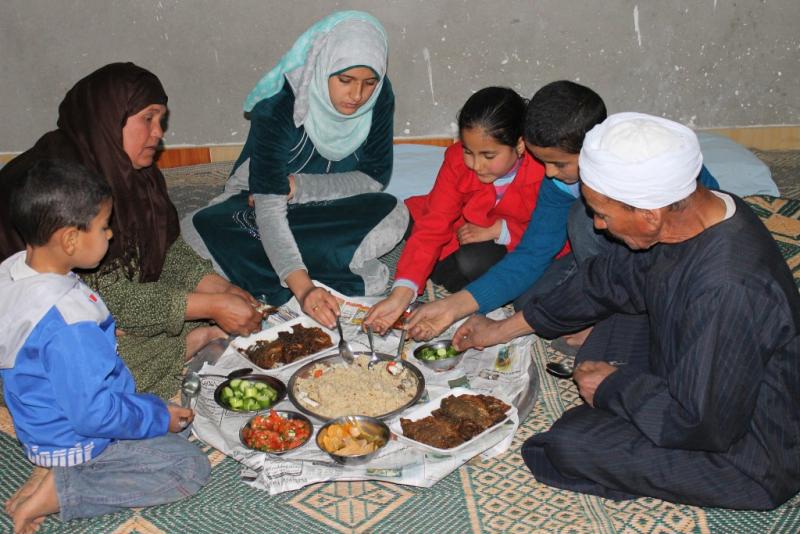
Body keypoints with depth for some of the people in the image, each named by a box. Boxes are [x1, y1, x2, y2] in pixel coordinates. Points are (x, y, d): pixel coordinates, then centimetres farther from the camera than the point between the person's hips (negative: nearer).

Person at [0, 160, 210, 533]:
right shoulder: (68, 323, -35)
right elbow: (94, 414, -30)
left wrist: (99, 339, 13)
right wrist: (160, 417, -16)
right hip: (75, 441, -9)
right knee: (192, 467, -6)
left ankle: (55, 469, 7)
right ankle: (59, 490, -7)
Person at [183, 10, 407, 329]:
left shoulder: (378, 97, -17)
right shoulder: (277, 107, -30)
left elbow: (375, 177, -10)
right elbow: (269, 207, -36)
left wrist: (298, 187, -23)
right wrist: (303, 289, -49)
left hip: (330, 208, 2)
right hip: (258, 204, -2)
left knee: (394, 216, -29)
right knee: (201, 230, -33)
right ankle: (340, 274, -26)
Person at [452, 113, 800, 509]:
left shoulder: (729, 289, -38)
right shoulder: (694, 212, -10)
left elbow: (706, 427, -31)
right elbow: (611, 279, 5)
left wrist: (616, 388, -14)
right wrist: (504, 329, 11)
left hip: (752, 456, -8)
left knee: (569, 445, -16)